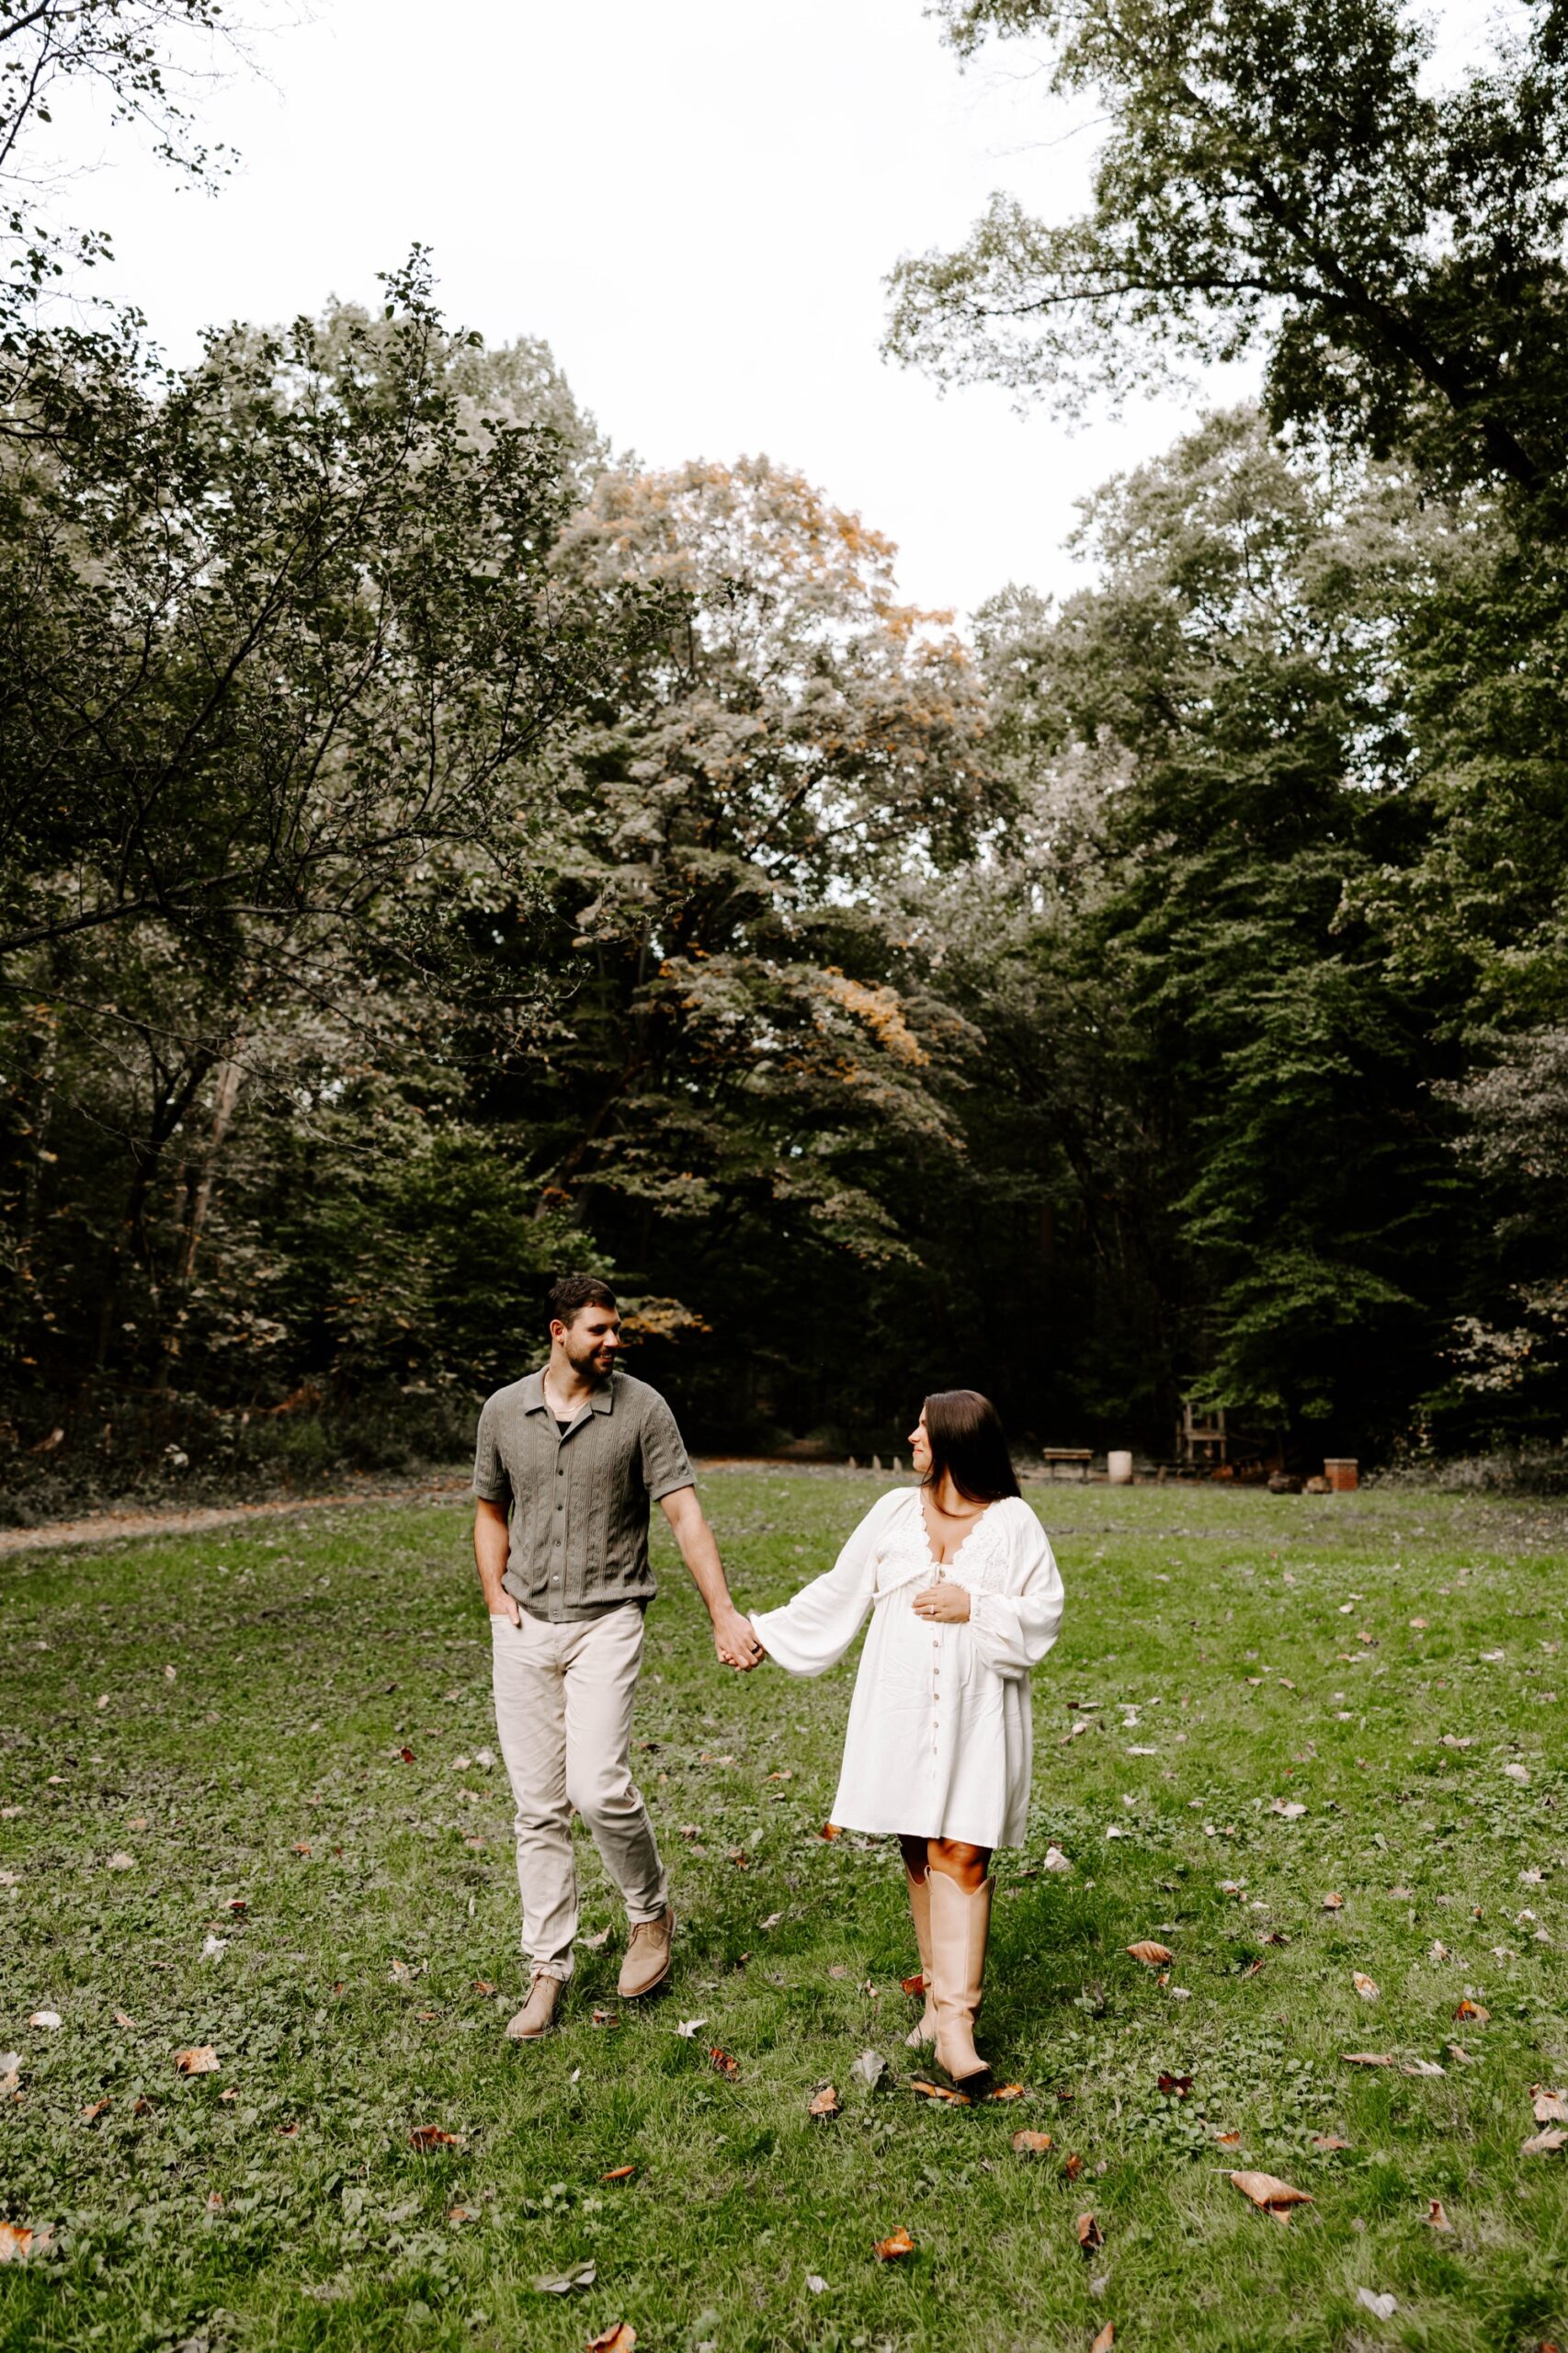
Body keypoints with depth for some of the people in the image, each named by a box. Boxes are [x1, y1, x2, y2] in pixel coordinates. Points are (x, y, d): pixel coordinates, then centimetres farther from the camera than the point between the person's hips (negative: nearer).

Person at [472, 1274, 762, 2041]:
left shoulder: (641, 1408, -6)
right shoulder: (504, 1410, 3)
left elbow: (686, 1515, -9)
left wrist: (725, 1614, -16)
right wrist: (496, 1598, 3)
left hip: (606, 1622, -3)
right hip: (525, 1630, 3)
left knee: (599, 1789, -13)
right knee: (537, 1806, 7)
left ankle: (651, 1913, 16)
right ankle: (547, 1969, 21)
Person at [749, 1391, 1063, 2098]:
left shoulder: (1013, 1522, -3)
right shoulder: (894, 1512, 6)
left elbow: (1044, 1612, -3)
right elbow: (838, 1593, 12)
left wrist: (973, 1607, -15)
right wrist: (764, 1631, 13)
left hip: (974, 1716, -3)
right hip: (900, 1713, 3)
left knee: (961, 1856, -8)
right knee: (919, 1853, 9)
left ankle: (954, 2025, -6)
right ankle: (941, 1991, 24)